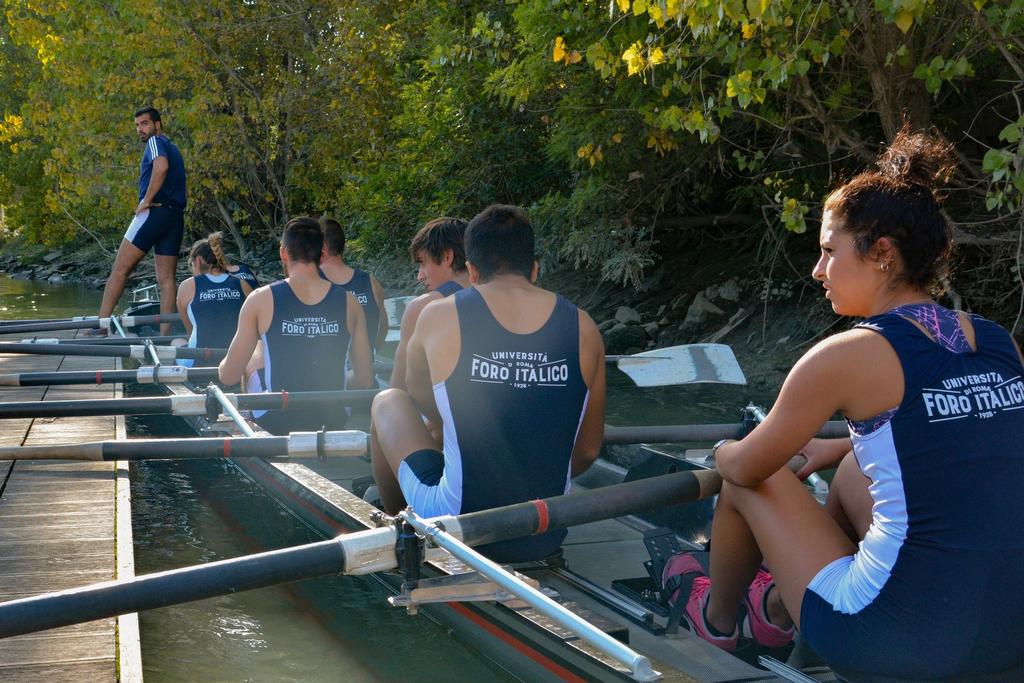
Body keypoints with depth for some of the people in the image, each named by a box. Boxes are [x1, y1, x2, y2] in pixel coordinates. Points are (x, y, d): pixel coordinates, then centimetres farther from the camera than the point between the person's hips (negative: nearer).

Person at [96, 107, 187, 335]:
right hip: (176, 216, 9)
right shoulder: (173, 149, 26)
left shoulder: (156, 142, -1)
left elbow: (161, 166, -22)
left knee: (119, 270, -5)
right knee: (166, 278, 4)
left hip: (155, 211, -9)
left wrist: (146, 200, -17)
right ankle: (165, 336, -1)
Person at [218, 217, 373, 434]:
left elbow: (229, 376, -3)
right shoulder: (349, 303, -1)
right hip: (332, 423, 2)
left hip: (275, 424, -2)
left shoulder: (261, 300, -7)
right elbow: (364, 378, 3)